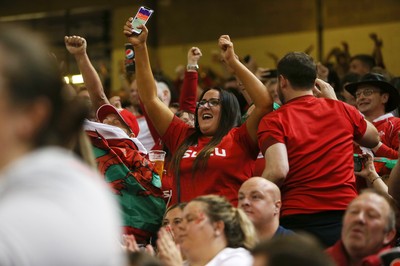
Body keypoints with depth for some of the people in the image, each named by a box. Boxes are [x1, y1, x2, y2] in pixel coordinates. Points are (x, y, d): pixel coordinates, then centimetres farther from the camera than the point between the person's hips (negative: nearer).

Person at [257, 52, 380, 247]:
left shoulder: (273, 121, -3)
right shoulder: (342, 110, 9)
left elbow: (278, 171, -18)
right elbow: (373, 139, 29)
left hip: (298, 222, -3)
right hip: (345, 217, 3)